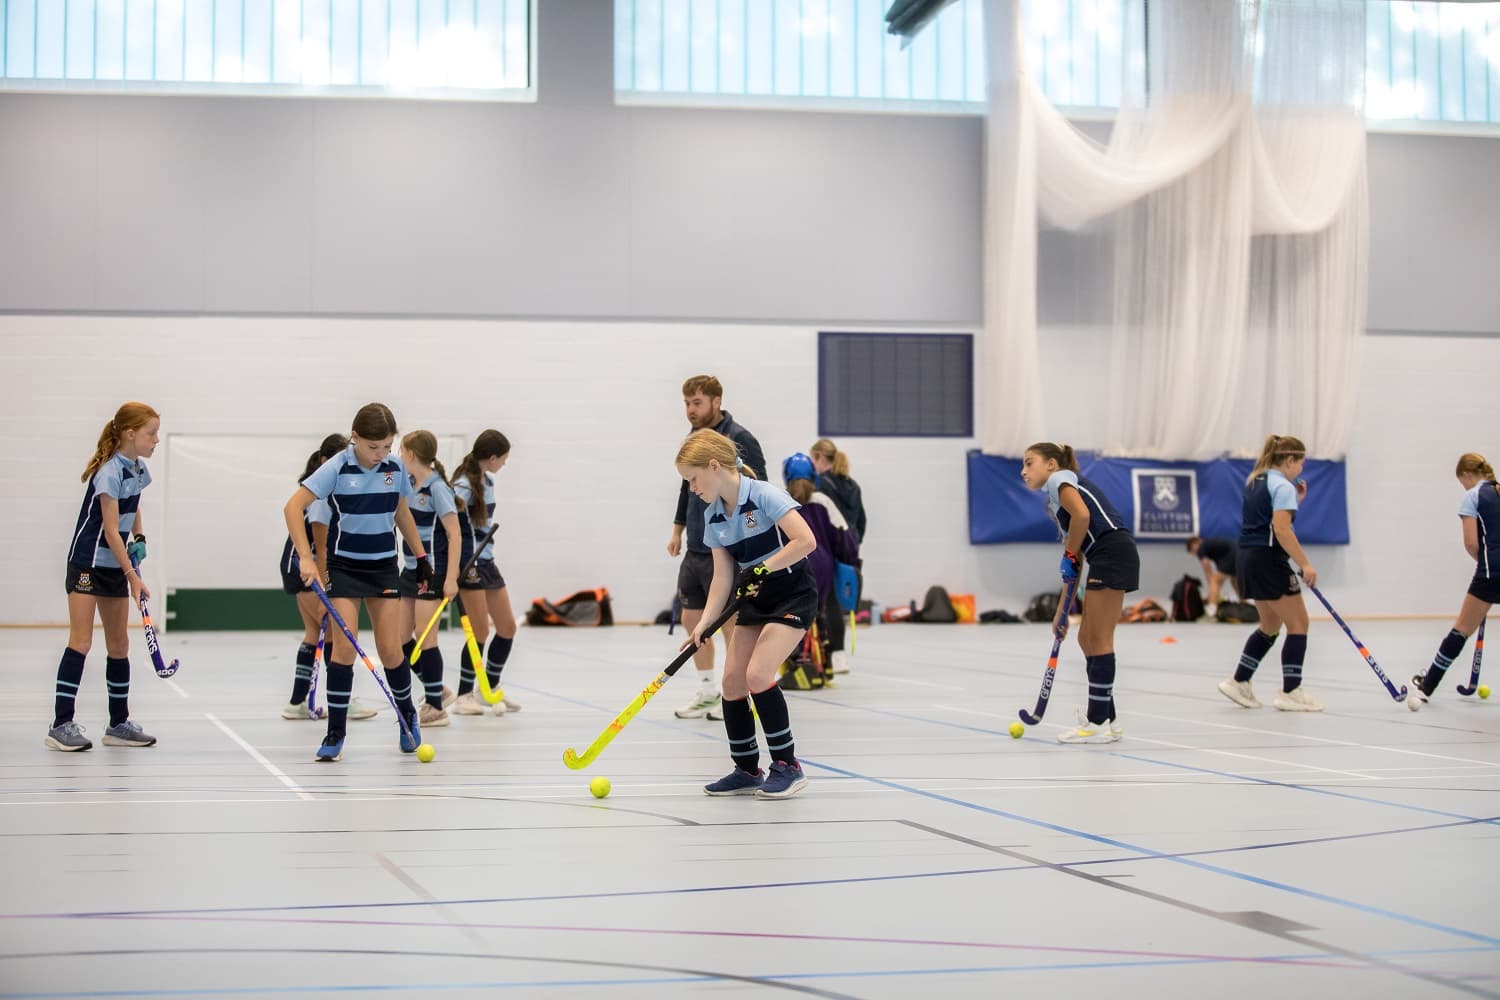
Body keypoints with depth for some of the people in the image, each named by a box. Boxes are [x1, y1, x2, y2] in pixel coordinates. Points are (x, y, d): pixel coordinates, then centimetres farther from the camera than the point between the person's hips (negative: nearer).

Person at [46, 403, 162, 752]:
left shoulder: (138, 469, 6)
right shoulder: (110, 472, -19)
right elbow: (111, 530, -19)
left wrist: (139, 538, 8)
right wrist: (133, 575, -19)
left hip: (116, 565, 8)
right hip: (88, 562, -8)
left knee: (119, 645, 9)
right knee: (81, 642, -12)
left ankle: (119, 724, 16)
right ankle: (61, 725, -11)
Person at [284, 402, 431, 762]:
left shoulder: (395, 468, -1)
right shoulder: (337, 468, -13)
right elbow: (293, 507, -18)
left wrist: (421, 557, 18)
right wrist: (306, 557, -26)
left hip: (384, 567, 3)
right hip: (344, 566, -3)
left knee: (390, 649, 0)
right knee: (344, 646, -12)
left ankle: (407, 716, 25)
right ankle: (335, 734, -3)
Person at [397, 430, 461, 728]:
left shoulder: (437, 488, -14)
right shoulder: (410, 485, 9)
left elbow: (454, 535, -17)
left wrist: (451, 578, -21)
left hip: (433, 570, -8)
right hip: (411, 569, 9)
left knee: (425, 638, -6)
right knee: (400, 638, 9)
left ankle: (436, 708, 3)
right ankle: (435, 689, 24)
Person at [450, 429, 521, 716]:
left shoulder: (487, 482, 10)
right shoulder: (464, 486, -17)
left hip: (487, 561, 9)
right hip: (468, 564, -9)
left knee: (508, 627, 10)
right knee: (480, 631, -6)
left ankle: (491, 690, 24)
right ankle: (464, 696, 7)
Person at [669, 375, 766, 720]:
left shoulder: (739, 440, -13)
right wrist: (678, 529, 22)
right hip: (695, 550, 8)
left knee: (730, 621, -2)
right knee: (691, 619, 10)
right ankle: (707, 692, 21)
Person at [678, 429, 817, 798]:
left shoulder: (763, 495, -20)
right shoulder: (712, 517, 2)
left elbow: (806, 541, -27)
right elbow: (723, 577, 3)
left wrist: (764, 569, -25)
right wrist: (705, 622, -9)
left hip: (793, 594, -8)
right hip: (754, 600, 8)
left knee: (757, 674, -20)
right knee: (732, 681, 2)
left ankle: (788, 765, -6)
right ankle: (747, 770, 16)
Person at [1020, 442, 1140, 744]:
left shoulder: (1060, 479, 1)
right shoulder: (1054, 501, 26)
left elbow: (1082, 515, -20)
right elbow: (1074, 566, 25)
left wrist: (1069, 556, -6)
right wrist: (1062, 611, 22)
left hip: (1112, 553, -10)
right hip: (1104, 560, 10)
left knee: (1098, 639, -6)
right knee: (1087, 638, 14)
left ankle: (1098, 723, -2)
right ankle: (1107, 717, 20)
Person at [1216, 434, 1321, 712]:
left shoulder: (1256, 480, 16)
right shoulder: (1282, 486, -11)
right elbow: (1282, 530, -21)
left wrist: (1296, 500, 14)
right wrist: (1304, 564, -22)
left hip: (1248, 557, 9)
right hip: (1268, 559, -9)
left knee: (1271, 625, 19)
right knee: (1298, 623, -1)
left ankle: (1239, 682, 16)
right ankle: (1290, 692, -2)